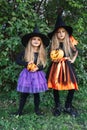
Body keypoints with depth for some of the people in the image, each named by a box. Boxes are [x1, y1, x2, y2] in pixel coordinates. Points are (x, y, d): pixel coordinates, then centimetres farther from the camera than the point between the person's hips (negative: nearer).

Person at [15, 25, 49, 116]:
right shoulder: (25, 52, -3)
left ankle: (37, 109, 29)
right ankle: (20, 111, 19)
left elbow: (44, 65, 3)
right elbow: (17, 60, -3)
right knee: (24, 94, 4)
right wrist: (26, 63, -18)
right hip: (27, 74, -1)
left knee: (36, 93, 11)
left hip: (38, 74, 1)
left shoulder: (42, 53, 1)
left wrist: (38, 68, -16)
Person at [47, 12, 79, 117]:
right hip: (56, 67, 0)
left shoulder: (69, 42, 0)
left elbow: (76, 51, 17)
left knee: (72, 87, -2)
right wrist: (55, 58, -15)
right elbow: (52, 58, 6)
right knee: (55, 87, 3)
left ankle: (68, 107, 19)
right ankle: (57, 107, 23)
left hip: (67, 66, 0)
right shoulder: (53, 44, 0)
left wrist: (73, 60, 6)